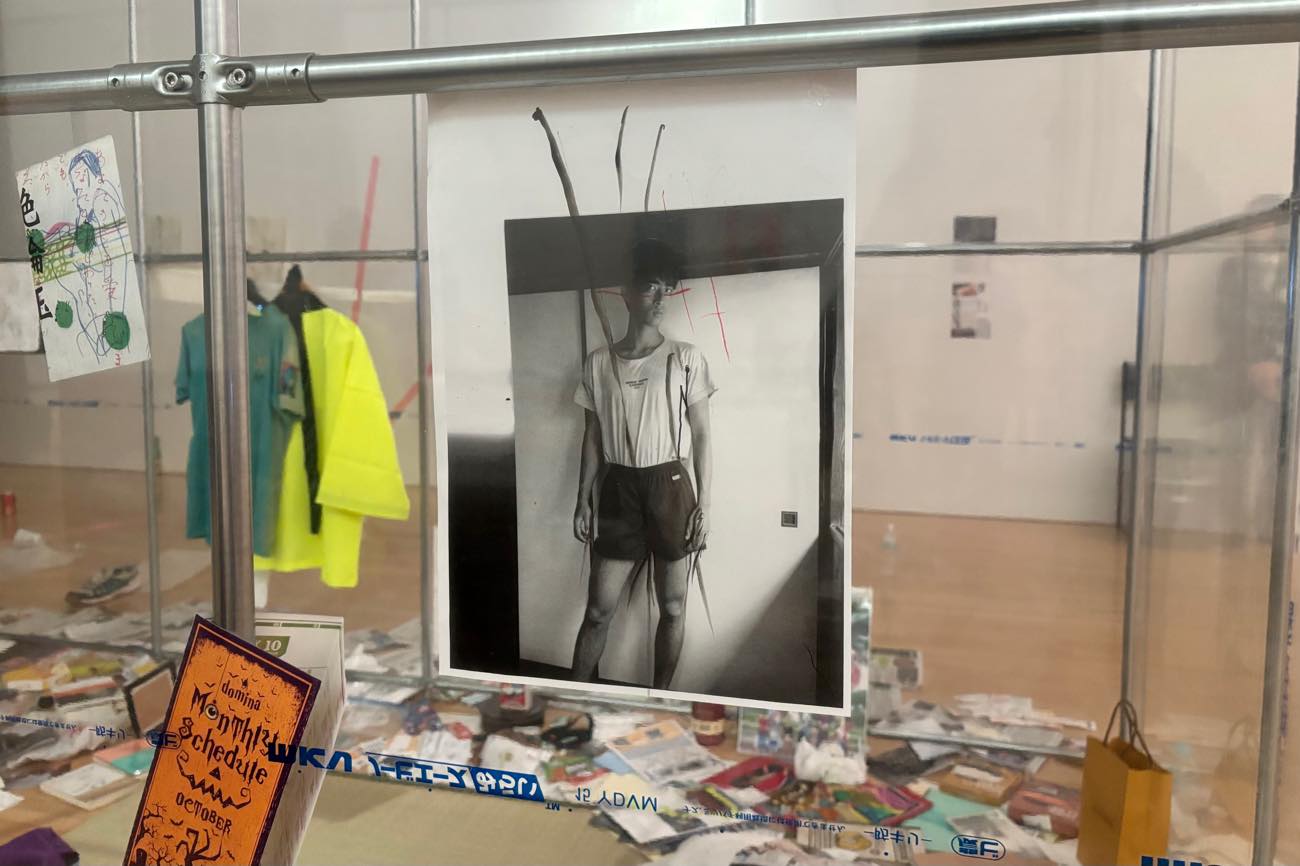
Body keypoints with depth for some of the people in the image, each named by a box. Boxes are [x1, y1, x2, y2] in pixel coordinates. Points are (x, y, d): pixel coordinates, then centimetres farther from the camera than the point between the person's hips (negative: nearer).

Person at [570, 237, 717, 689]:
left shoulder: (686, 359, -2)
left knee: (672, 606, 7)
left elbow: (701, 435, -1)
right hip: (618, 489, 1)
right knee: (599, 608, 4)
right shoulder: (598, 362, 4)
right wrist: (583, 500, 4)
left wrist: (704, 503, -6)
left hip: (670, 488, -1)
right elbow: (593, 437, 9)